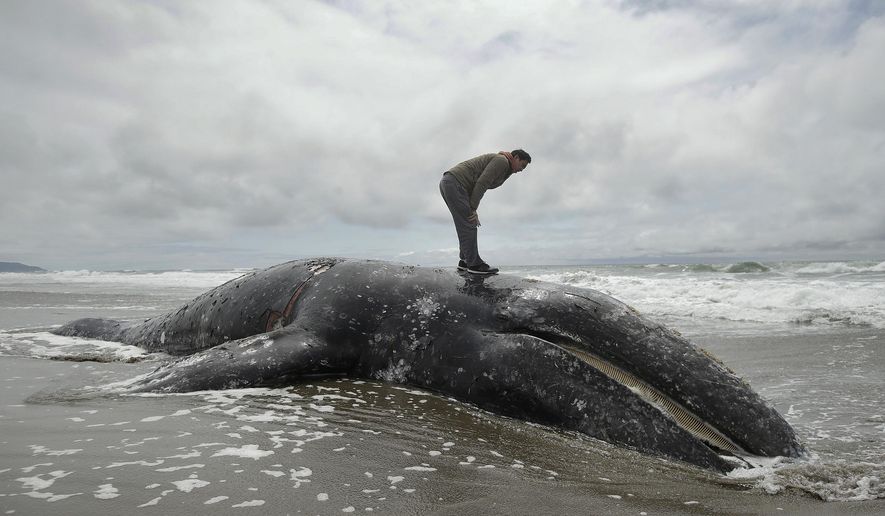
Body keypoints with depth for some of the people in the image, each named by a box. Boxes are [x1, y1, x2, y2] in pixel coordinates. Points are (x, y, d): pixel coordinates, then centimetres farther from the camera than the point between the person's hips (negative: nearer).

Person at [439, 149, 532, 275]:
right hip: (455, 183, -10)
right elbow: (481, 184, -15)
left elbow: (480, 187, 17)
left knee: (467, 226, 13)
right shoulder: (502, 160, -7)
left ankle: (465, 261, 16)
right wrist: (472, 209, -13)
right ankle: (474, 264, -5)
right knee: (469, 225, -8)